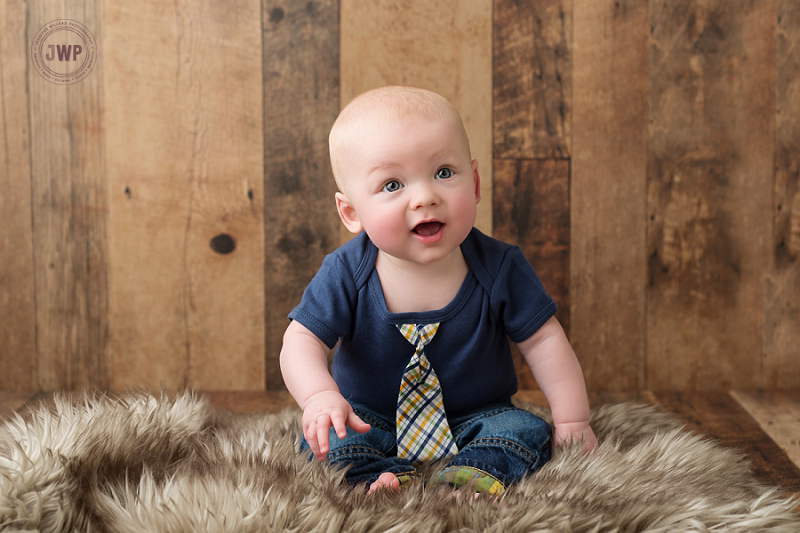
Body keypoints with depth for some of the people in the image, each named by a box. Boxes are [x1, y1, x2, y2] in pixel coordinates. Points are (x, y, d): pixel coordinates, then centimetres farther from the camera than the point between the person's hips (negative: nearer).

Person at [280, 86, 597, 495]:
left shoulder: (498, 267, -15)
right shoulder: (346, 273, -17)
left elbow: (543, 340, -7)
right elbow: (302, 340, -18)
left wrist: (572, 420, -7)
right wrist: (320, 396, -38)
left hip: (474, 416, 0)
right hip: (372, 420, 0)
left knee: (525, 430, -23)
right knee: (323, 438, -23)